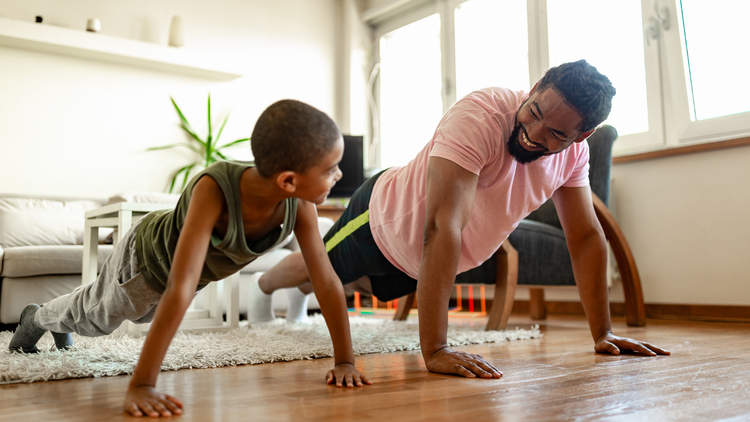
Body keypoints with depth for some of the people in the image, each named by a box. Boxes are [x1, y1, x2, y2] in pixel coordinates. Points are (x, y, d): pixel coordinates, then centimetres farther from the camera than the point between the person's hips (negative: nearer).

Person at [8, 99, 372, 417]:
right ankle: (37, 318, 59)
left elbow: (326, 281, -27)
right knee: (96, 314, 24)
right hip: (148, 256, -6)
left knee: (140, 313, 34)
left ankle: (61, 322, 66)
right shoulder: (214, 189, -49)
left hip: (193, 266, 6)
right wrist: (141, 385, -54)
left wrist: (345, 360, -27)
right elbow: (180, 291, -53)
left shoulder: (299, 203, -34)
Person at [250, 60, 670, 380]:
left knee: (377, 285, 34)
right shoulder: (479, 118, -41)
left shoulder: (574, 149, -19)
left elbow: (586, 238, -11)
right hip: (384, 221, -6)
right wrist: (434, 349, -51)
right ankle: (265, 286, 57)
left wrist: (603, 334, -15)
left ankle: (300, 295, 66)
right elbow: (442, 228, -48)